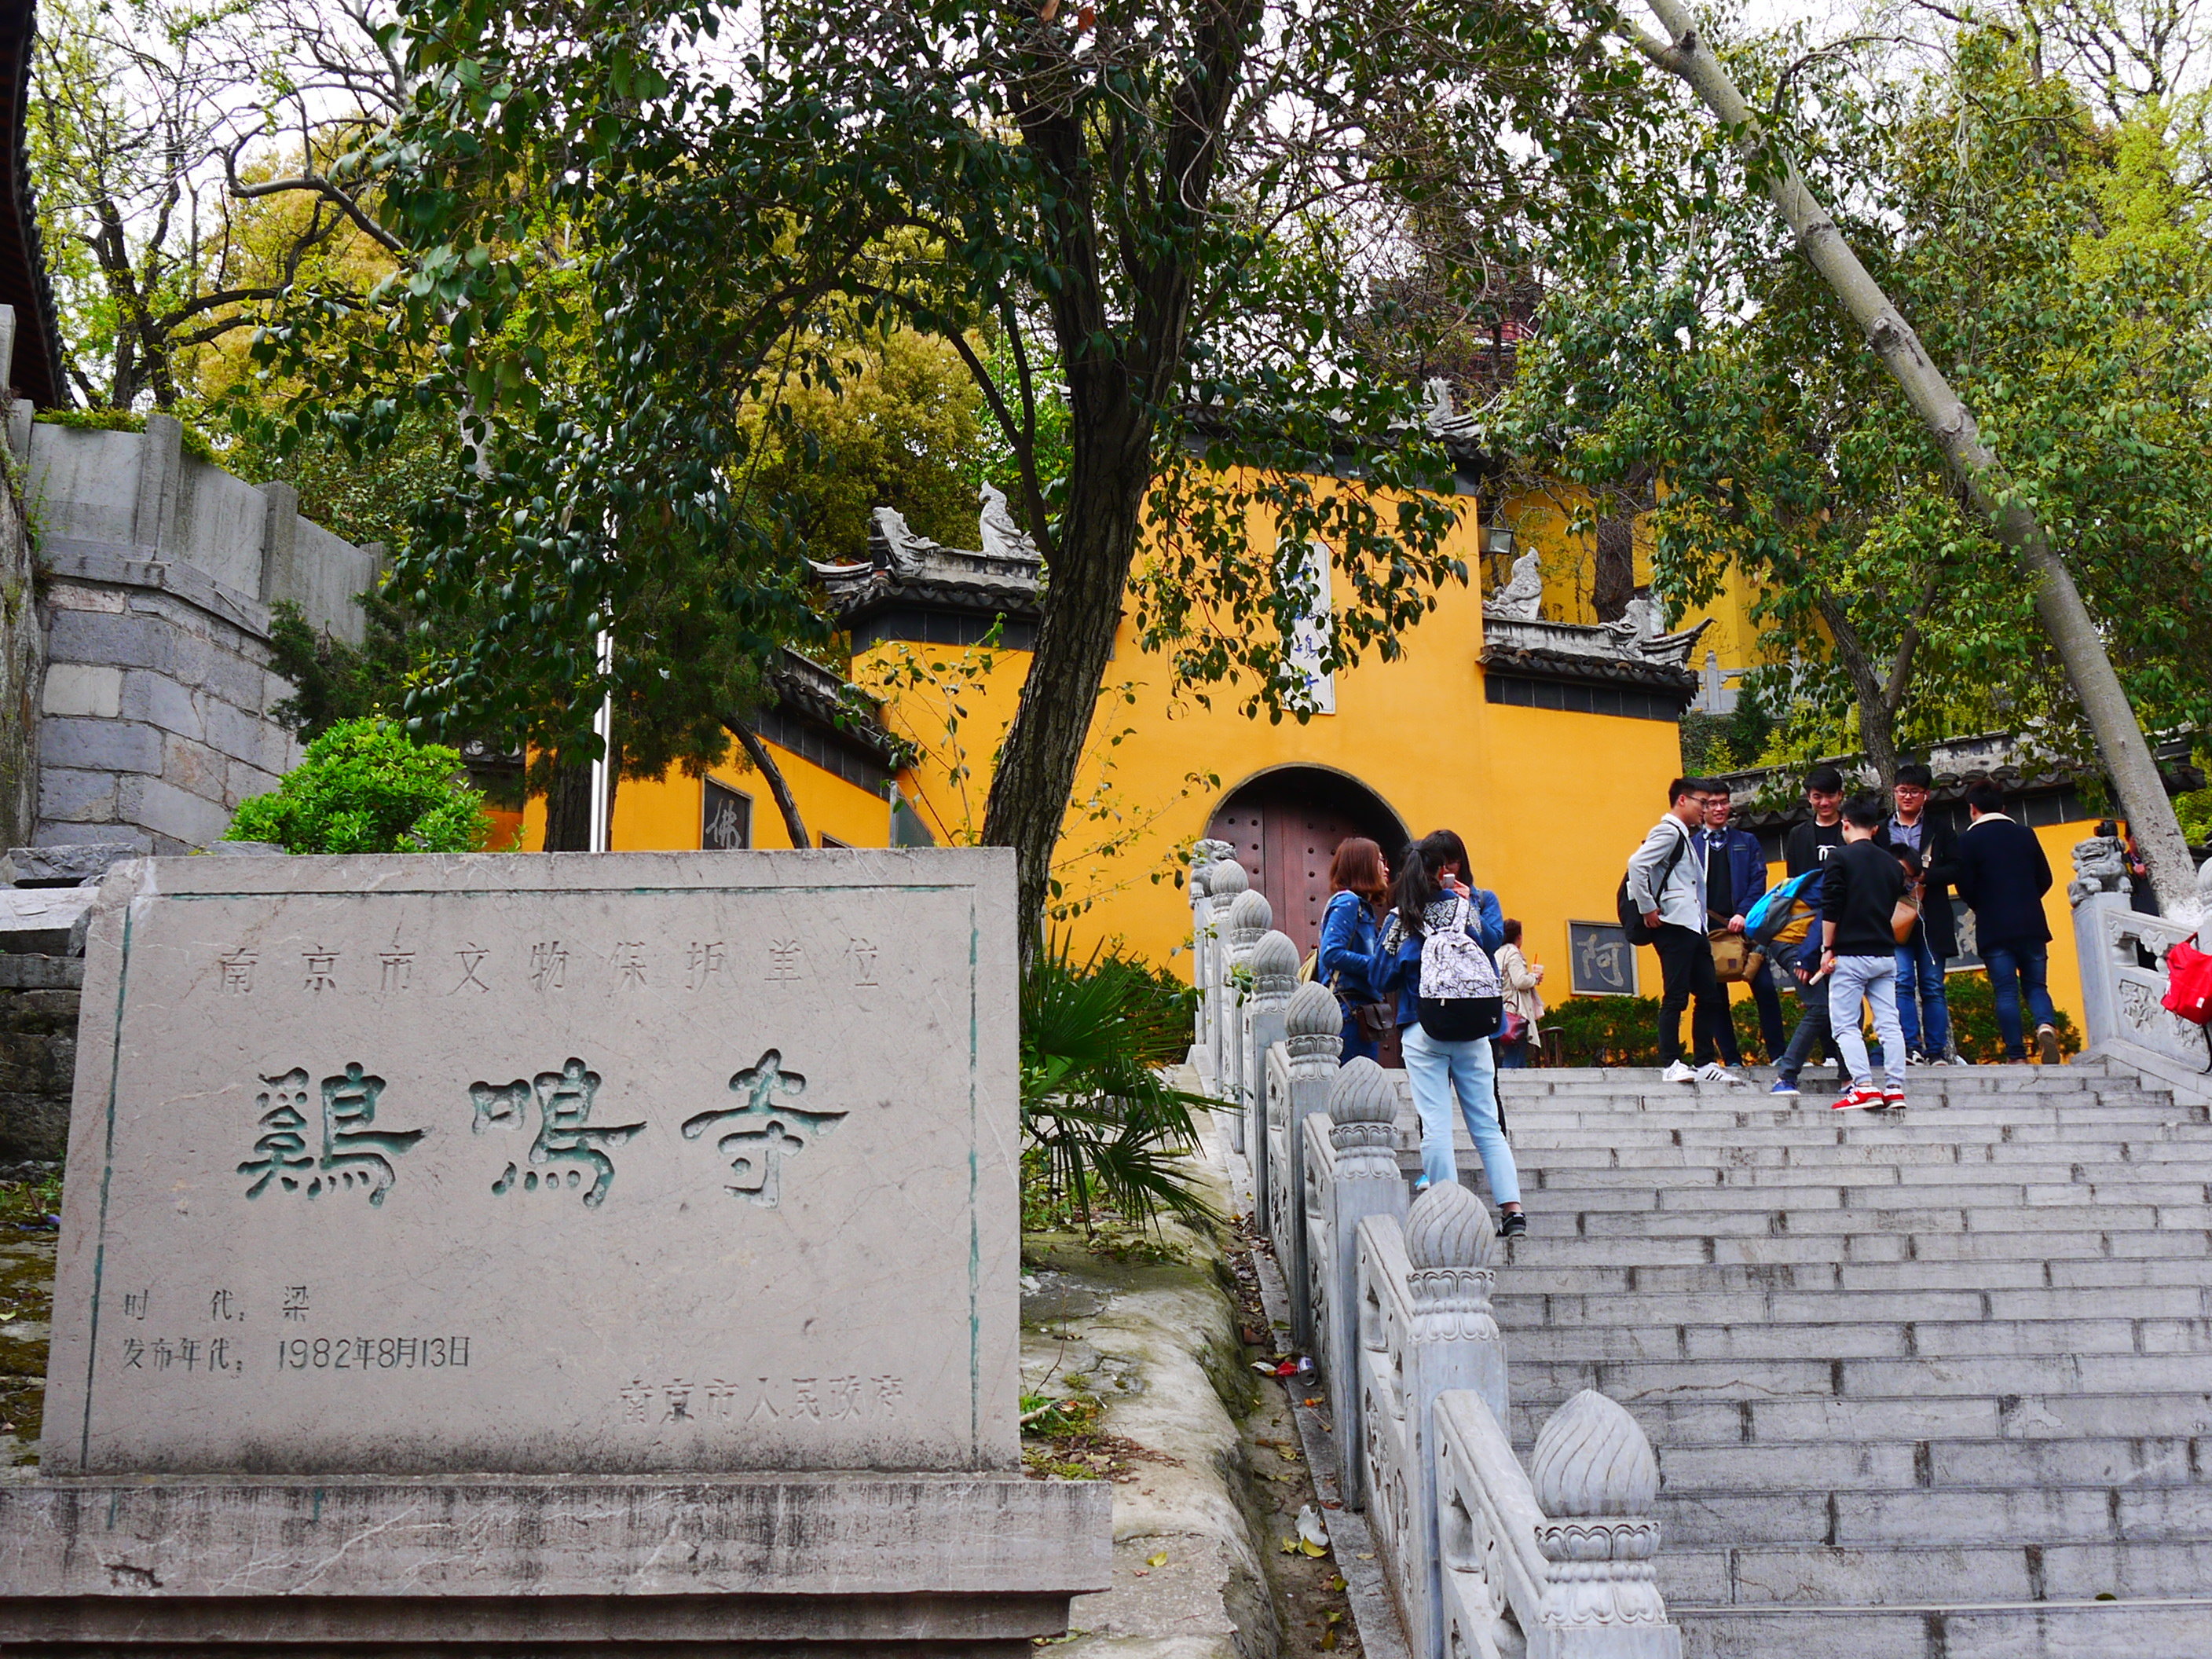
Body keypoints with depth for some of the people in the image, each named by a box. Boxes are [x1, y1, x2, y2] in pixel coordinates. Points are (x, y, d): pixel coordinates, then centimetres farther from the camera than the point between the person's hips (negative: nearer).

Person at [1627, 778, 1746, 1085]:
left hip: (1694, 927, 10)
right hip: (1674, 926, -10)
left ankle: (1705, 1065, 12)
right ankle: (1670, 1065, -9)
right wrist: (1648, 909, -18)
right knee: (1676, 996, -10)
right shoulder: (1668, 831, -6)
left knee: (1711, 996, 8)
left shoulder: (1684, 837, 24)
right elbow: (1636, 864, -21)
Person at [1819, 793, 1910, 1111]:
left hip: (1851, 954, -6)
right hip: (1885, 954, 6)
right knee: (1888, 1024, 5)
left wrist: (1828, 949, -5)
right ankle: (1895, 1088, 1)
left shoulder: (1842, 857, -5)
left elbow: (1831, 908, -10)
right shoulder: (1892, 863, 12)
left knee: (1845, 1025, -3)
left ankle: (1864, 1086, -12)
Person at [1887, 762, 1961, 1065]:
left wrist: (1923, 876, -12)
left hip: (1931, 919, 0)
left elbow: (1955, 867, 2)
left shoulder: (1940, 830, 12)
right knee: (1902, 983, -10)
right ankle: (1911, 1048, -10)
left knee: (1933, 986, 1)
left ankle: (1937, 1051, 3)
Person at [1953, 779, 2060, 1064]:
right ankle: (2046, 1025, -18)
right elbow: (2045, 878, 10)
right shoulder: (2025, 834, 8)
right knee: (2035, 986, 11)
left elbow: (1965, 888, -6)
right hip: (2031, 924, 3)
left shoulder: (1969, 840, -3)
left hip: (1994, 928, -3)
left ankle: (2017, 1056, -3)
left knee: (2006, 992, 0)